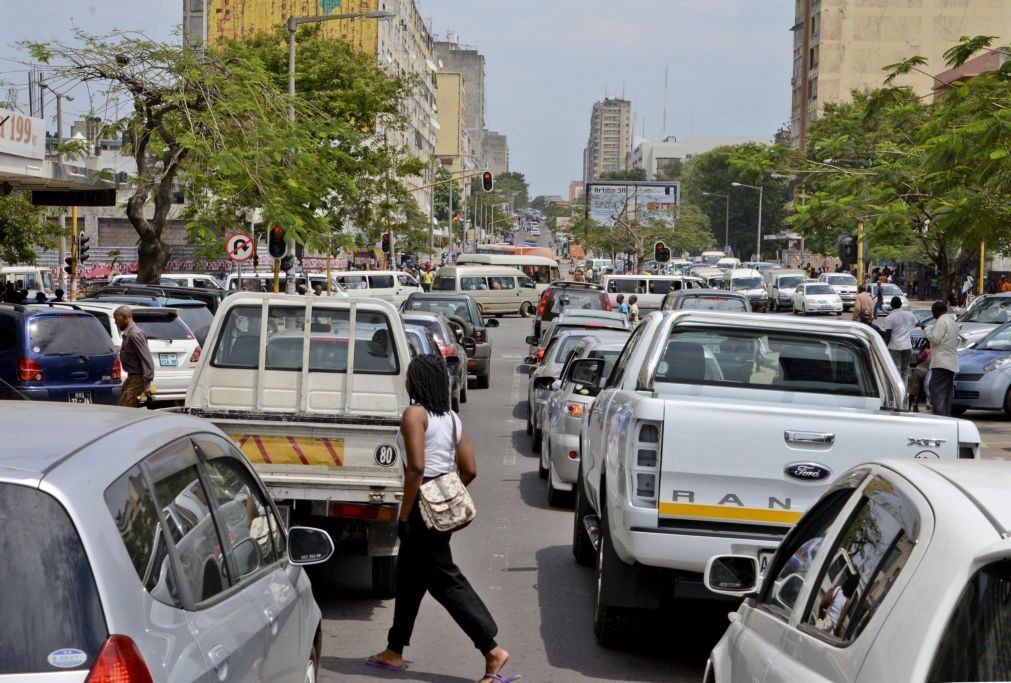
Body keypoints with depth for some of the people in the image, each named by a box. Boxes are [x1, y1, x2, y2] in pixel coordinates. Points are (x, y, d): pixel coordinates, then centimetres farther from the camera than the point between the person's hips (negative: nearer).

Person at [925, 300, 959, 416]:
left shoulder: (942, 321, -11)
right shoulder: (953, 321, 20)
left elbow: (935, 338, -17)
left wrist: (927, 330, -2)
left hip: (941, 362, -10)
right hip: (952, 362, 10)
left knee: (936, 389, -11)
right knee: (947, 391, 11)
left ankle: (939, 414, -17)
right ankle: (946, 414, 13)